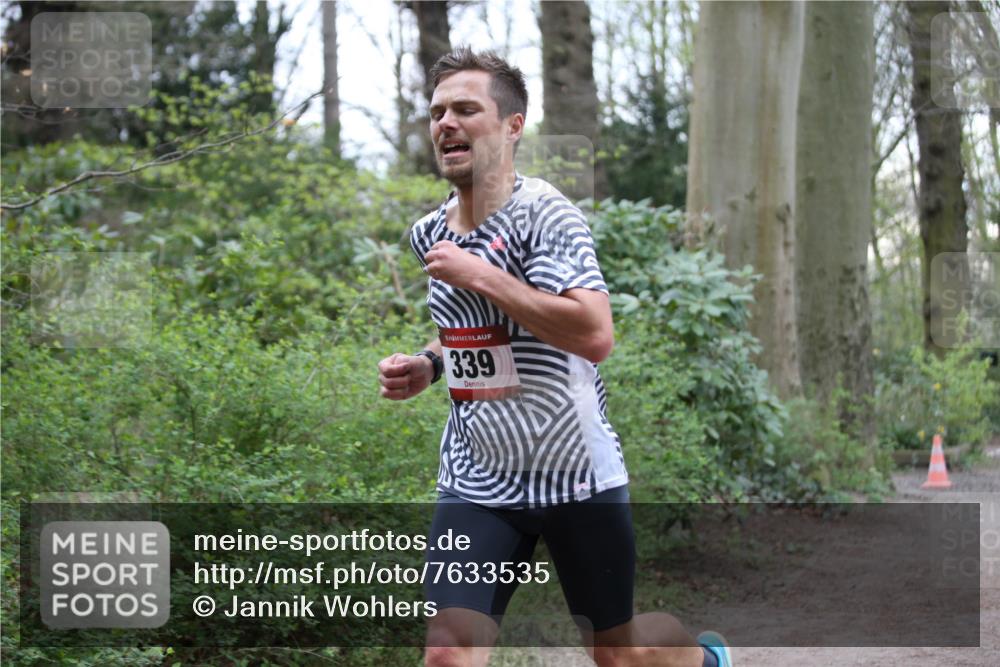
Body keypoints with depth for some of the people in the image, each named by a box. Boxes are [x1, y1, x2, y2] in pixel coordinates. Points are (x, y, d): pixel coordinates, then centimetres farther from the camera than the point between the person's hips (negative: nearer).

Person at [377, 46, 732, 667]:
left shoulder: (542, 211, -15)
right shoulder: (429, 234, 7)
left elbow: (595, 335, -29)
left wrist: (481, 276, -25)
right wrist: (427, 366, 5)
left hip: (575, 474, -5)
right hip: (476, 482, 5)